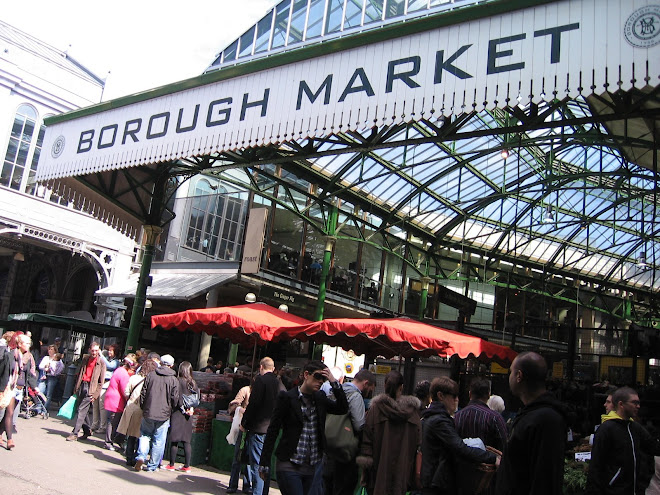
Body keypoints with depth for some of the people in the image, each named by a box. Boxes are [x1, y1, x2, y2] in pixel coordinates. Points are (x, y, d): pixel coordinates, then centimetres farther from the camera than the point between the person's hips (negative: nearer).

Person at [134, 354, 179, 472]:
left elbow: (143, 394, 3)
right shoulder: (174, 379, -4)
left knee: (145, 435, 19)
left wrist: (143, 408, 16)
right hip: (164, 415, -1)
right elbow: (175, 399, -4)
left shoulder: (150, 375, 1)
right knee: (158, 441, 8)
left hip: (148, 413, 1)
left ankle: (141, 456, -1)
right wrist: (170, 410, 13)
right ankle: (152, 465, 12)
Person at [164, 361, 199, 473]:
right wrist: (191, 408, 0)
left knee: (174, 441, 2)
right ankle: (187, 466, 10)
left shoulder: (178, 381, -10)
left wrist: (183, 409, -3)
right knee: (186, 441, 8)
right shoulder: (193, 383, 7)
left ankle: (171, 465, 7)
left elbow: (177, 398, -13)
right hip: (188, 416, 5)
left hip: (177, 413, -5)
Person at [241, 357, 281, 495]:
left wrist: (244, 422, -5)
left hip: (258, 428, -7)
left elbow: (253, 403, -14)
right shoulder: (278, 382, 7)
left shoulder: (261, 379, -11)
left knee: (256, 463, -2)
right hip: (271, 428, 7)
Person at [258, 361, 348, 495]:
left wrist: (334, 382, -8)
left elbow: (343, 409, 0)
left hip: (314, 467, 5)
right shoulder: (287, 397, -8)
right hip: (290, 466, -5)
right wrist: (264, 463, -7)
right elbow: (273, 431, -7)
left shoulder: (320, 398, 8)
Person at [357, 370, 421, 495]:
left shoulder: (376, 407, -6)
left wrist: (365, 468, 1)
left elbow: (367, 438, -6)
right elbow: (418, 440, -1)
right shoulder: (412, 409, -3)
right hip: (403, 469, 1)